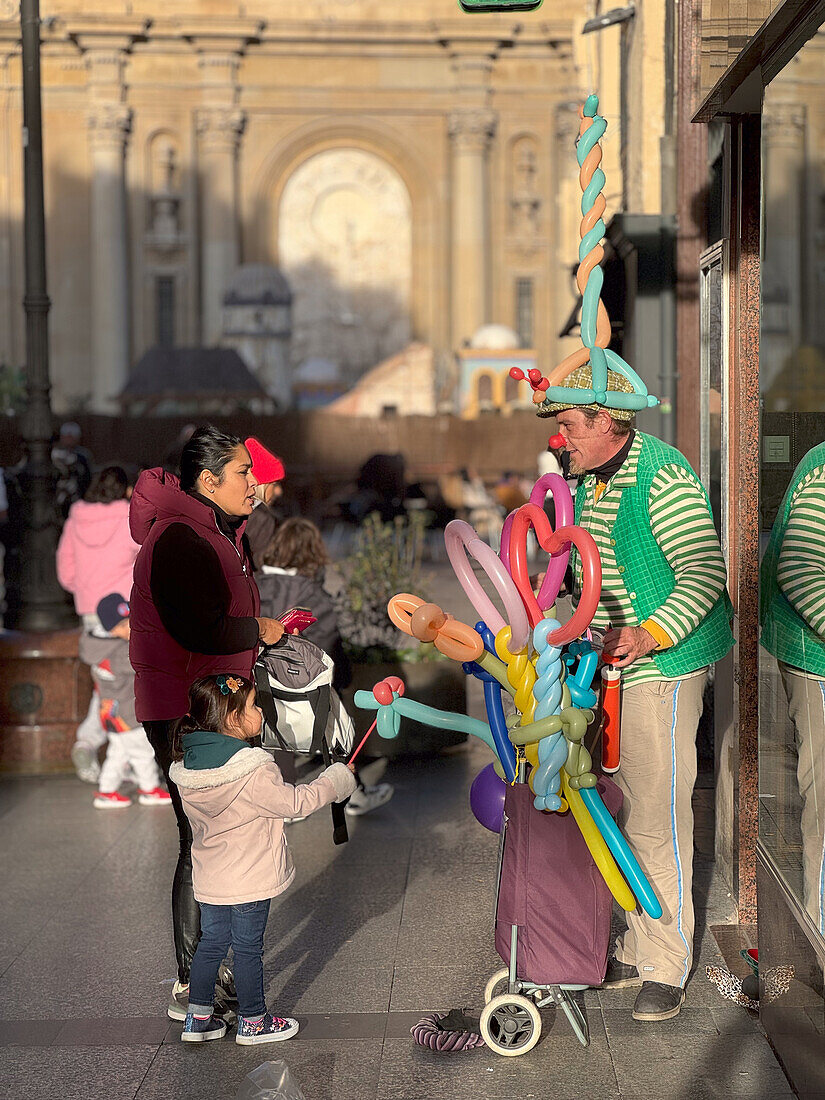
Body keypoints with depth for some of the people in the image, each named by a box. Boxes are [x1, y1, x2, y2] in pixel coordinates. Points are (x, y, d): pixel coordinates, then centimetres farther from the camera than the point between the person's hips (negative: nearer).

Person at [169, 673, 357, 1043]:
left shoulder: (186, 768, -3)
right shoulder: (254, 772, -25)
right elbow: (293, 802, -17)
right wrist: (337, 779, -3)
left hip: (209, 880, 6)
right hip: (249, 880, -6)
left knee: (211, 941, 18)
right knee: (248, 948, 7)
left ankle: (198, 1017, 25)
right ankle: (253, 1022, 21)